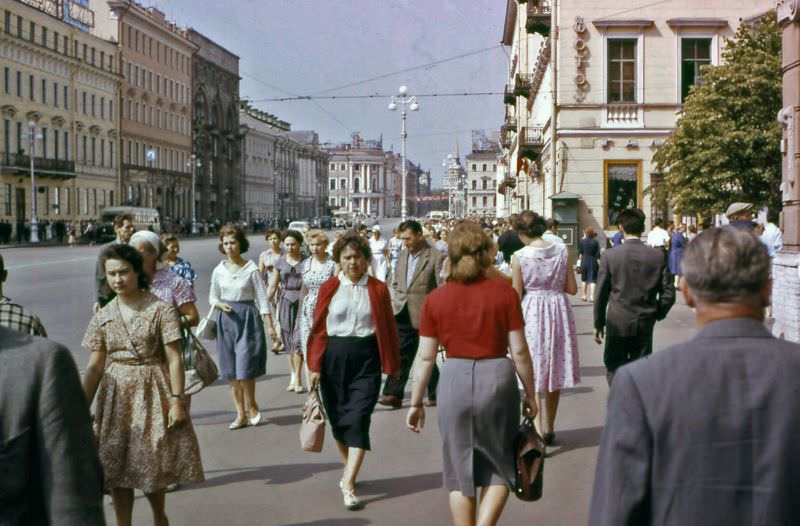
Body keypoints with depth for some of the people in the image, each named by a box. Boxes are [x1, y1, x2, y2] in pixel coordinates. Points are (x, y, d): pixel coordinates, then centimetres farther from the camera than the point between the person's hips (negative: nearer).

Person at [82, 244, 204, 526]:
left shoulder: (160, 309, -7)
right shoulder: (103, 316, 4)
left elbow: (174, 359, -8)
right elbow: (95, 366, 7)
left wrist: (177, 400, -13)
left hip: (152, 394, -3)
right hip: (116, 396, 3)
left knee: (152, 465, 4)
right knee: (115, 468, 5)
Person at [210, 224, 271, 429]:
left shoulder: (251, 269, -5)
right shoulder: (219, 270, 5)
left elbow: (262, 299, -4)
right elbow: (212, 298, 15)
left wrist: (270, 327, -10)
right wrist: (221, 305, -8)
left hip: (248, 319, -4)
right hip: (226, 320, 4)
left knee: (245, 369, -8)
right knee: (231, 372, 6)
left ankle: (252, 407, 16)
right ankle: (241, 414, 15)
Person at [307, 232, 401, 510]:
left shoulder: (378, 289, 1)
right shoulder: (329, 288, 3)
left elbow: (388, 328, 3)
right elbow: (319, 328, 3)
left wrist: (391, 364, 1)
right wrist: (315, 366, -1)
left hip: (366, 358, -2)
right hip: (334, 357, 2)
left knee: (358, 419, -9)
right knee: (338, 418, 12)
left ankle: (348, 484, -7)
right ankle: (350, 468, 36)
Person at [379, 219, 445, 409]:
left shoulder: (436, 257, -9)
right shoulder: (403, 254, 12)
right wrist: (394, 301, 7)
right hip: (403, 314, 5)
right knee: (401, 355, 1)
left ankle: (434, 394, 21)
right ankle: (394, 394, 0)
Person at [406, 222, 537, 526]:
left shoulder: (435, 299, -1)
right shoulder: (504, 293, -4)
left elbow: (426, 357, 1)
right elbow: (519, 351, -4)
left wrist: (416, 403, 10)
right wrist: (529, 394, 8)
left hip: (454, 381, 1)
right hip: (497, 378, -1)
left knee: (460, 470, 14)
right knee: (499, 469, 13)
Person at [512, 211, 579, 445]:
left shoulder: (519, 257, -11)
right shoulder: (562, 250, -2)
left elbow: (516, 295, -7)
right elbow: (572, 288, 3)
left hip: (531, 313, -4)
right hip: (559, 311, 4)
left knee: (533, 376, 3)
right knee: (554, 372, 16)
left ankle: (538, 431, -5)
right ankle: (549, 429, 28)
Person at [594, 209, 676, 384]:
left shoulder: (609, 256, -7)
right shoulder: (657, 256, -3)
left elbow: (601, 294, -3)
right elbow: (668, 293, 0)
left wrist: (598, 324, 7)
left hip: (617, 324, -2)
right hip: (645, 324, 2)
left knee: (614, 368, 8)